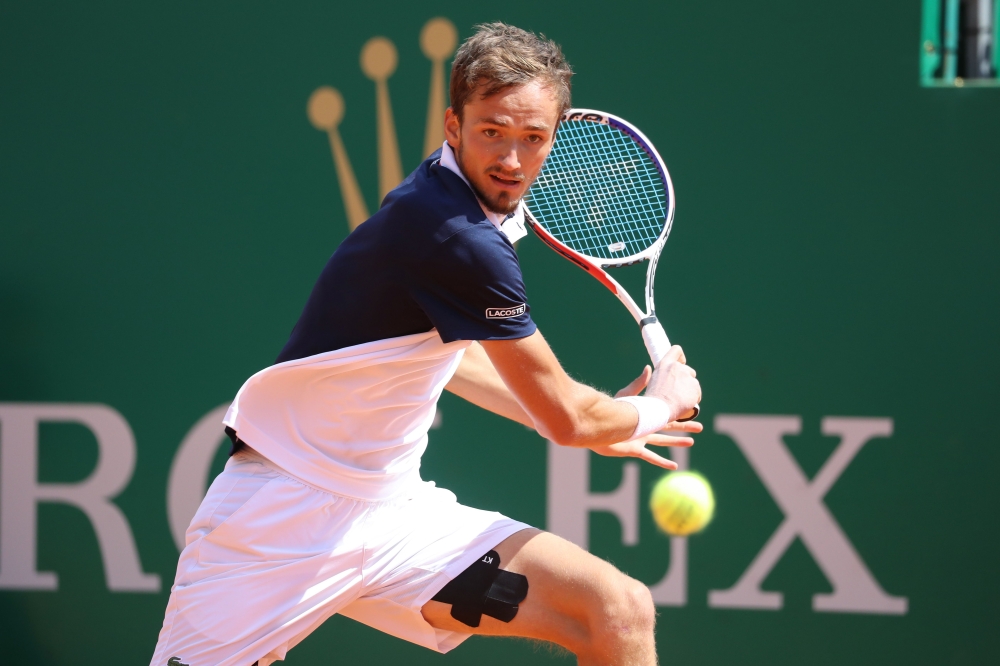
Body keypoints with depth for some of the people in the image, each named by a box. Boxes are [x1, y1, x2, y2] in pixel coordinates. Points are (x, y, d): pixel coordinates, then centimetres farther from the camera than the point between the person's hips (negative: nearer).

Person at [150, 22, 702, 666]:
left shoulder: (467, 212, 6)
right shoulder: (458, 239, -22)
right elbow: (565, 416, -13)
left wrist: (596, 426, 28)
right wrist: (657, 408, 7)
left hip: (393, 515, 8)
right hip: (279, 522, -8)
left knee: (622, 613, -8)